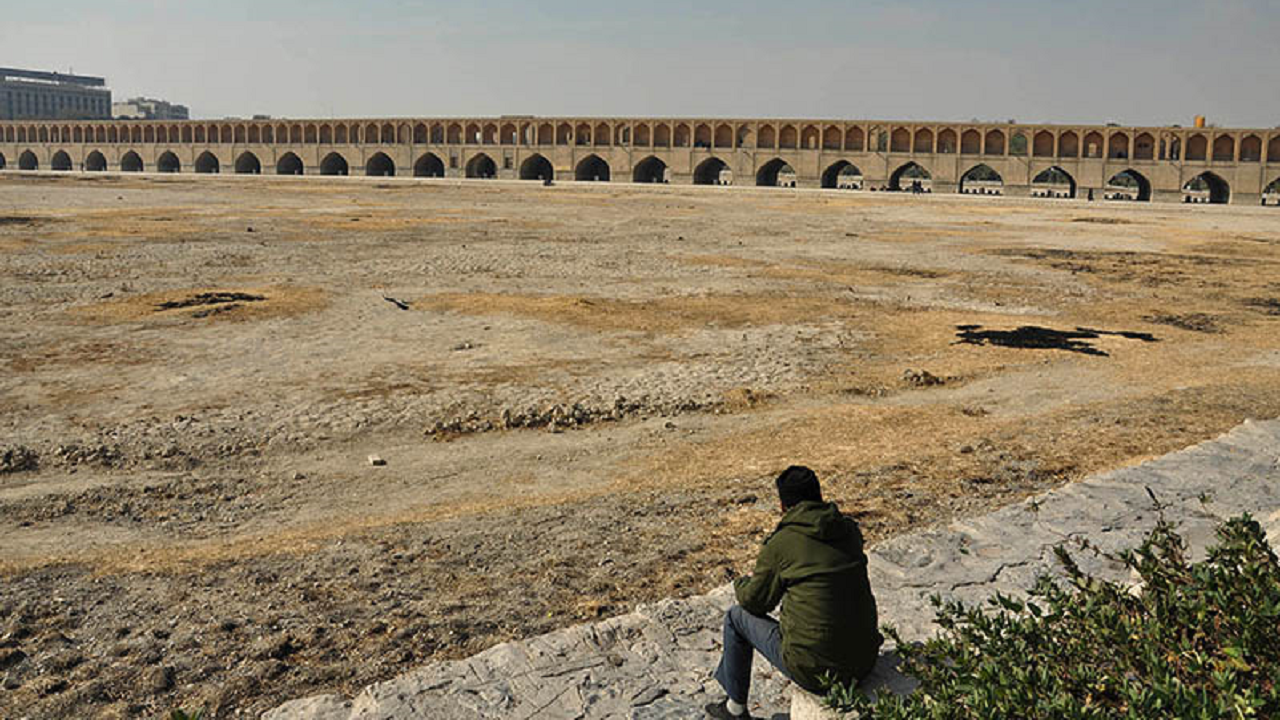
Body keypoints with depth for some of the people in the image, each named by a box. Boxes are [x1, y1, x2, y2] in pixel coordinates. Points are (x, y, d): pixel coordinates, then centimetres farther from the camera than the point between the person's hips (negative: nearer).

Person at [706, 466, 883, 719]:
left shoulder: (780, 543, -10)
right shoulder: (850, 530, 4)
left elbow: (755, 602, 3)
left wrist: (741, 584, 27)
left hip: (816, 669, -5)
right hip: (865, 661, 6)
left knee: (737, 617, 15)